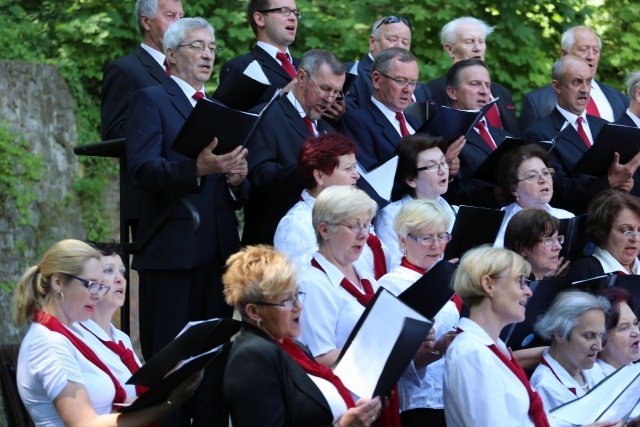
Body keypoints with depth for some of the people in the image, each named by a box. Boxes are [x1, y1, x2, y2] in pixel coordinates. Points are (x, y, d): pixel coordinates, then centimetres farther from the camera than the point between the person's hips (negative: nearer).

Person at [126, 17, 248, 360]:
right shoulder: (151, 101, 1)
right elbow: (142, 170, -14)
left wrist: (236, 180, -3)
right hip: (172, 250, -6)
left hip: (219, 251, 7)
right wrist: (197, 169, -29)